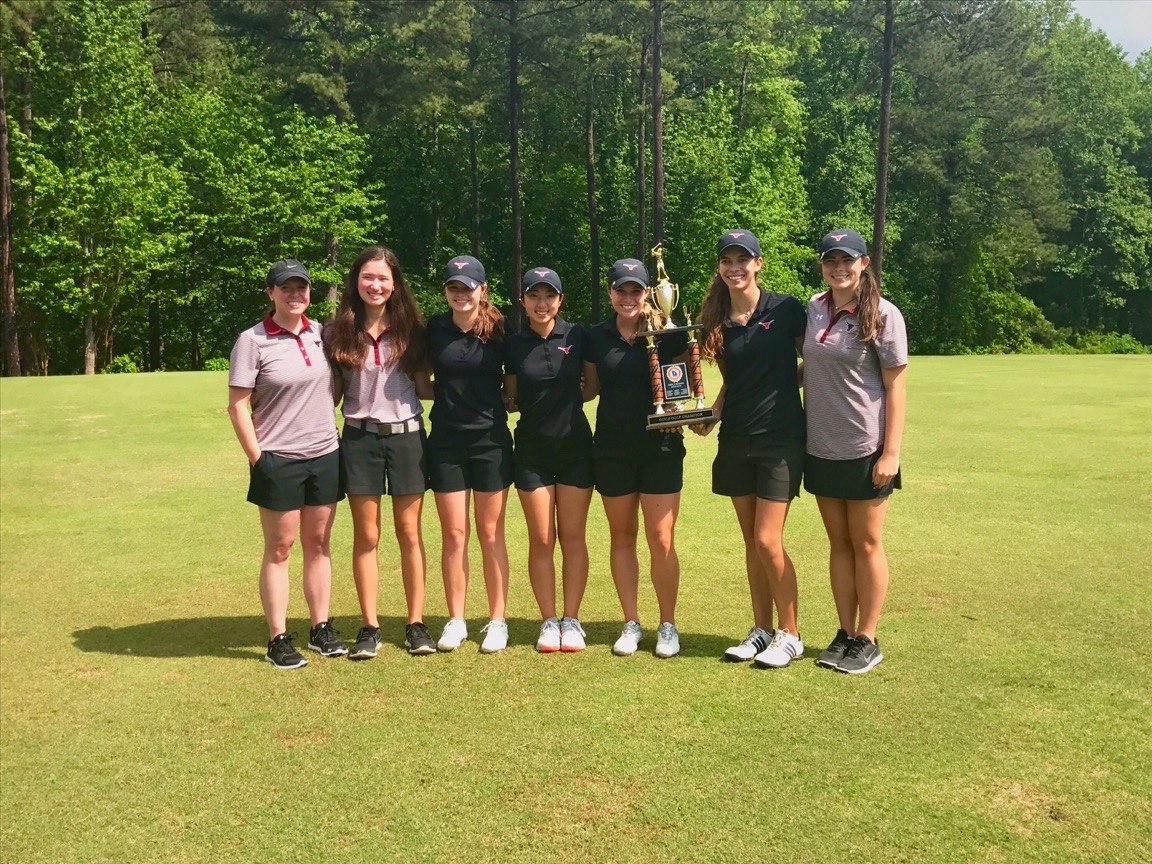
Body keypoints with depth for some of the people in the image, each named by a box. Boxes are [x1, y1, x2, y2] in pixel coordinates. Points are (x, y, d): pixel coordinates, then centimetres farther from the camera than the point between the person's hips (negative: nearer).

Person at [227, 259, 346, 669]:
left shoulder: (321, 333, 6)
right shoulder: (252, 341, -8)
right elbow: (238, 406, -8)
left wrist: (328, 428, 11)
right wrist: (257, 458, -11)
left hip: (325, 455, 5)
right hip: (279, 461, -5)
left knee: (318, 543, 11)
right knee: (279, 548, 3)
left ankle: (320, 629, 21)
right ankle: (278, 640, 11)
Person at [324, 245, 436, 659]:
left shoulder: (409, 329, 2)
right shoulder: (338, 332, 2)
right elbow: (331, 389, 5)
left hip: (406, 434, 0)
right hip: (360, 437, 0)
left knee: (409, 532, 6)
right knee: (366, 536, 5)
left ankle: (416, 624, 14)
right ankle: (370, 627, 14)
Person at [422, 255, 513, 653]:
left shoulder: (499, 329, -4)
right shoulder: (434, 328, 1)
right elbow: (420, 383, 11)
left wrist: (503, 400, -8)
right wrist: (447, 393, -3)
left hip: (491, 440, -2)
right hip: (446, 441, 2)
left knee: (491, 534, 6)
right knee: (453, 534, 7)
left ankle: (497, 621, 16)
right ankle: (455, 620, 18)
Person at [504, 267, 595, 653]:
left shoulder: (577, 336, -2)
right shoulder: (514, 344, 0)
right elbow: (510, 399, 8)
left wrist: (567, 397, -5)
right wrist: (501, 400, -9)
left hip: (575, 446, 0)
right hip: (532, 450, 1)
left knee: (572, 536, 5)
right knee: (541, 539, 4)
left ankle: (571, 620, 15)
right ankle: (548, 621, 16)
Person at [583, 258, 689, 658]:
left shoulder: (668, 333, -3)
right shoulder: (596, 337, 4)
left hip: (660, 448, -2)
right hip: (611, 449, 3)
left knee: (661, 540, -2)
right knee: (622, 537, 10)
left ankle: (667, 625, 15)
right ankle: (631, 624, 22)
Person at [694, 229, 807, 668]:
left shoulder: (785, 309, -7)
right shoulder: (718, 321, 6)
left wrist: (785, 387, -10)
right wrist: (711, 414, 0)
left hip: (781, 438, -5)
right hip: (736, 440, 5)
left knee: (768, 541, -6)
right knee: (751, 542, 11)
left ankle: (789, 634, 10)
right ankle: (761, 629, 23)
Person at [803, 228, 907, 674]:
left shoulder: (883, 314, -9)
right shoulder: (814, 309, 5)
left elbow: (895, 387, -9)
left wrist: (891, 452, -13)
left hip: (865, 449, -5)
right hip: (821, 448, 5)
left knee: (866, 543, 6)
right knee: (838, 543, 12)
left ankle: (866, 639, 17)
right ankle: (845, 633, 23)